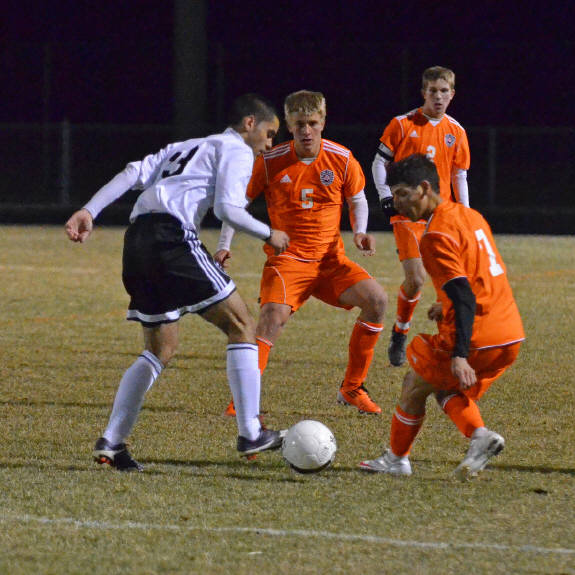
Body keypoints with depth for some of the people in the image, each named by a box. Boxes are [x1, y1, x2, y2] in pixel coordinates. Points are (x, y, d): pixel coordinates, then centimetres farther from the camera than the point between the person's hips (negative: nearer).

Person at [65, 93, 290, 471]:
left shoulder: (186, 147, 31)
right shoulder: (236, 150, 7)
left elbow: (135, 173, 18)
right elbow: (227, 209, -8)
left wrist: (89, 212, 8)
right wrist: (269, 235, 8)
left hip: (138, 241, 8)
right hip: (172, 237, -8)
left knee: (162, 350, 17)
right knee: (242, 326, -1)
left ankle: (111, 443, 10)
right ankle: (250, 434, -6)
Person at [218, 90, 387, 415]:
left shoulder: (342, 159, -2)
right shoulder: (270, 162, -7)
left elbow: (357, 200, 15)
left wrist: (360, 232, -4)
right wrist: (225, 245, -2)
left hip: (331, 258, 3)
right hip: (286, 259, -3)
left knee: (377, 300, -17)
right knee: (273, 314, -30)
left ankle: (352, 389, -2)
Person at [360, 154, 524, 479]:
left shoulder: (437, 236, -15)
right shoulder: (469, 216, 13)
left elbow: (465, 297, -23)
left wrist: (459, 355, -29)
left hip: (477, 340, -8)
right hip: (512, 336, 8)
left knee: (415, 385, 12)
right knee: (446, 388, 23)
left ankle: (397, 459, 25)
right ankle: (480, 436, 0)